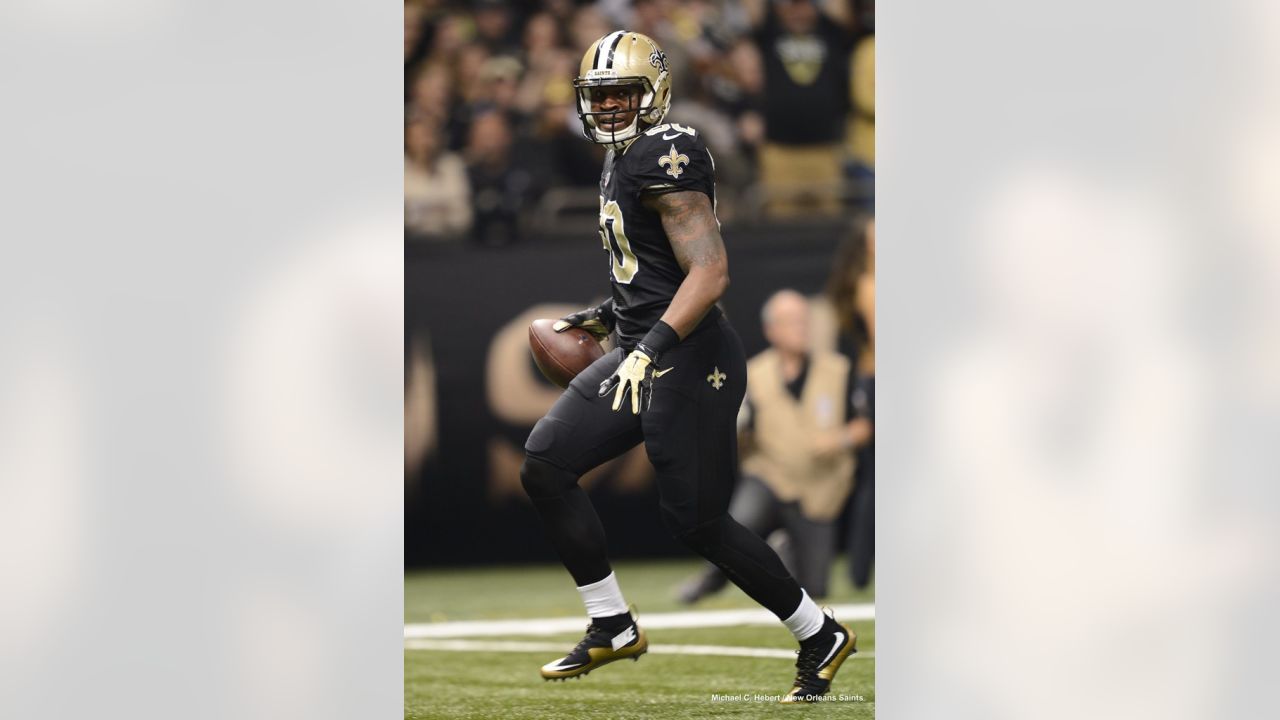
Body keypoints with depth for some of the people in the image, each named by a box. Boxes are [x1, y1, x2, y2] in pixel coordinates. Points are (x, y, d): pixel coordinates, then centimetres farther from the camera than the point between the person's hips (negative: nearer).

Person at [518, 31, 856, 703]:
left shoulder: (665, 157, -16)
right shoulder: (622, 163, 16)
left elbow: (709, 272, -23)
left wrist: (651, 348, -30)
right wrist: (609, 316, 28)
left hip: (689, 362, -10)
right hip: (640, 354, 10)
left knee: (697, 522, -5)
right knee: (545, 464, -2)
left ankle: (819, 636, 13)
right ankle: (612, 627, 6)